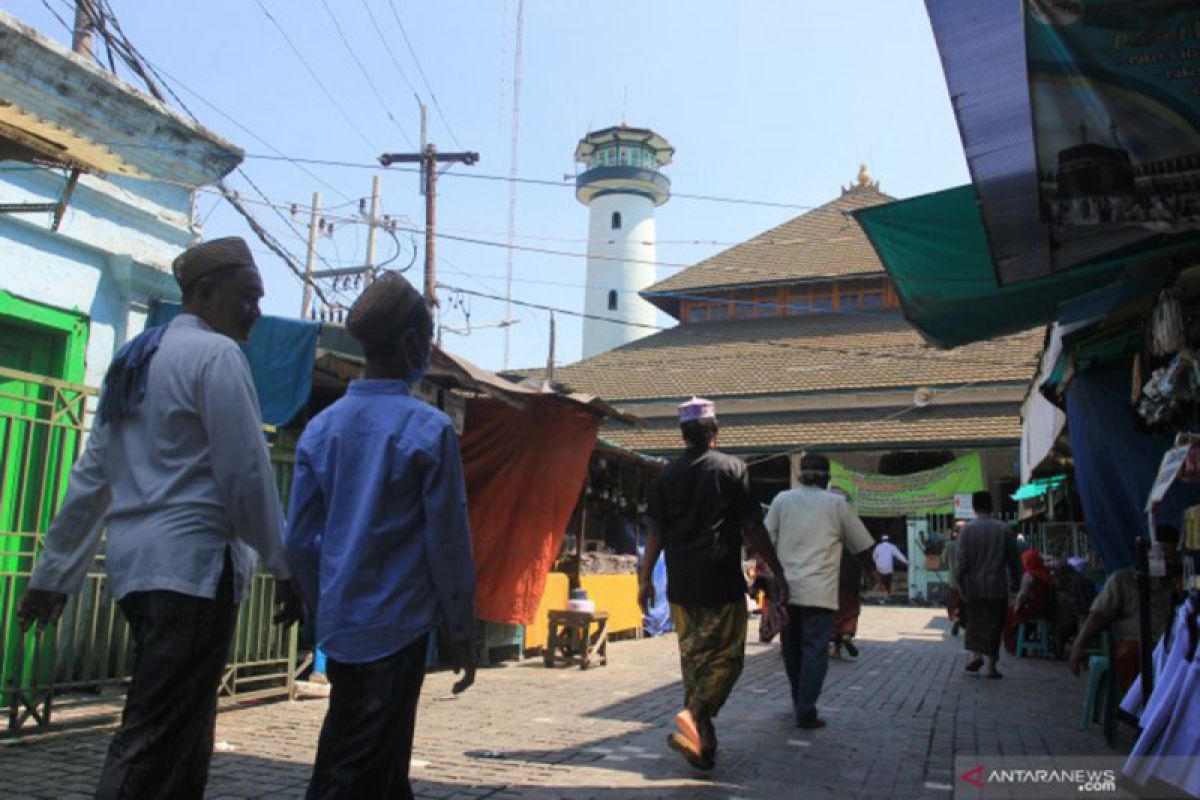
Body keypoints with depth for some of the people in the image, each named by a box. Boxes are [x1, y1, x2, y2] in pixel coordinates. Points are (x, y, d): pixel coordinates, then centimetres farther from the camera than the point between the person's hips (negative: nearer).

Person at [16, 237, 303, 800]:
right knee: (154, 743, -7)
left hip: (136, 562, 9)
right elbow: (246, 473, -12)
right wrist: (285, 566, -6)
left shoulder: (133, 360, 19)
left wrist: (53, 574, 21)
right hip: (192, 562, -9)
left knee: (181, 734, 16)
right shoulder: (215, 354, -7)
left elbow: (90, 479, 19)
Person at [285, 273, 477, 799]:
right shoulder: (428, 430, -12)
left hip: (340, 630, 6)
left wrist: (327, 612, 17)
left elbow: (299, 538, 5)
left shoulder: (320, 427, 3)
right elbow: (447, 542, -10)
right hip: (397, 628, -6)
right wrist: (461, 632, -1)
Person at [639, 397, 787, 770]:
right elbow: (752, 529, -4)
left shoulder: (667, 475, 6)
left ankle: (703, 742, 16)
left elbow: (656, 532, 4)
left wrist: (646, 579, 12)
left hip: (681, 584, 4)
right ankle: (694, 716, -17)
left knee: (694, 658, 13)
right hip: (723, 583, -3)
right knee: (726, 657, 5)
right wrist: (777, 573, 3)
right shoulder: (733, 468, -3)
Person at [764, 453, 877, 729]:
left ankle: (799, 703, 29)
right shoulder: (836, 503, 3)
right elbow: (861, 543, 11)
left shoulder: (782, 499, 7)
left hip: (786, 588, 3)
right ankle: (806, 712, -5)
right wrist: (870, 570, 28)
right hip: (819, 591, -3)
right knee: (815, 650, 0)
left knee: (792, 647, 16)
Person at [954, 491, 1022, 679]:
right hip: (997, 587, 0)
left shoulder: (968, 529, -7)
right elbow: (1014, 560, 2)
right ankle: (991, 666, 8)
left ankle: (975, 654, 2)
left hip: (974, 587, 0)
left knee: (975, 621, 17)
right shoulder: (1004, 529, -3)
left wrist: (961, 585, 0)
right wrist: (1014, 583, 14)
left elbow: (961, 561, -9)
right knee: (994, 625, 7)